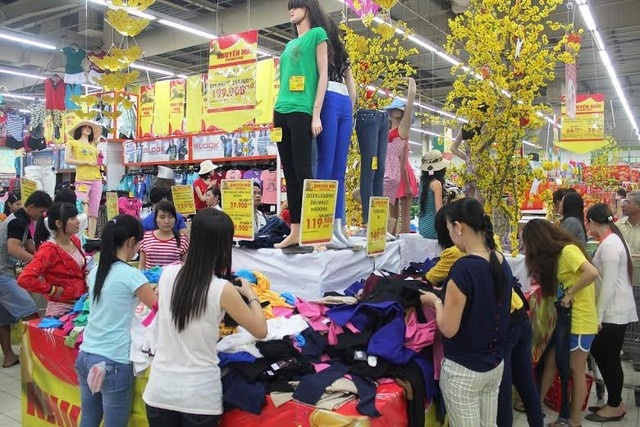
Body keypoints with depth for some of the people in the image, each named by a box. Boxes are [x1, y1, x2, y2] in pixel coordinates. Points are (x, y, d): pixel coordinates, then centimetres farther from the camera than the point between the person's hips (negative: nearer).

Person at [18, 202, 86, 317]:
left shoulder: (75, 241, 4)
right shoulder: (49, 249, -19)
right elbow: (24, 279, -29)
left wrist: (87, 276, 5)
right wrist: (52, 290, -20)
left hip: (81, 303, 7)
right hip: (62, 309, -7)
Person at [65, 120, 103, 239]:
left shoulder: (93, 146, 21)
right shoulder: (72, 143, 9)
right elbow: (67, 160, -3)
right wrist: (87, 162, -9)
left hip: (97, 180, 5)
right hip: (82, 180, -4)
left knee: (93, 212, 2)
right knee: (81, 210, -14)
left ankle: (91, 239, 5)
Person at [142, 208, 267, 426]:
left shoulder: (168, 274, -4)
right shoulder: (222, 289, -17)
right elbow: (261, 331, -7)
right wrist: (250, 295, 8)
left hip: (160, 388, 4)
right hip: (199, 395, -4)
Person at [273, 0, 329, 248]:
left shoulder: (317, 34, 6)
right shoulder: (290, 44, 25)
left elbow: (323, 74, -3)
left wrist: (316, 114, -11)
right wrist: (274, 112, 14)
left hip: (301, 111, -7)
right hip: (282, 112, 7)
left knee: (302, 170, -12)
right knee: (289, 173, 3)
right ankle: (295, 232, 6)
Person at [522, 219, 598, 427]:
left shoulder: (568, 250, -18)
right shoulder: (558, 254, 10)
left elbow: (592, 273, -31)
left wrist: (570, 293, -23)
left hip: (580, 320, -8)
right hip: (565, 318, 8)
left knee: (576, 371, 4)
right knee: (550, 362, 14)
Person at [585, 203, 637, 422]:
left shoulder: (609, 244, -19)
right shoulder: (613, 240, 10)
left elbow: (609, 283, -21)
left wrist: (598, 315, -17)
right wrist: (600, 313, 16)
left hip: (614, 313, -9)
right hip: (615, 311, 9)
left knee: (609, 358, 3)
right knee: (600, 352, 16)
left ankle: (614, 407, 18)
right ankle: (615, 401, 28)